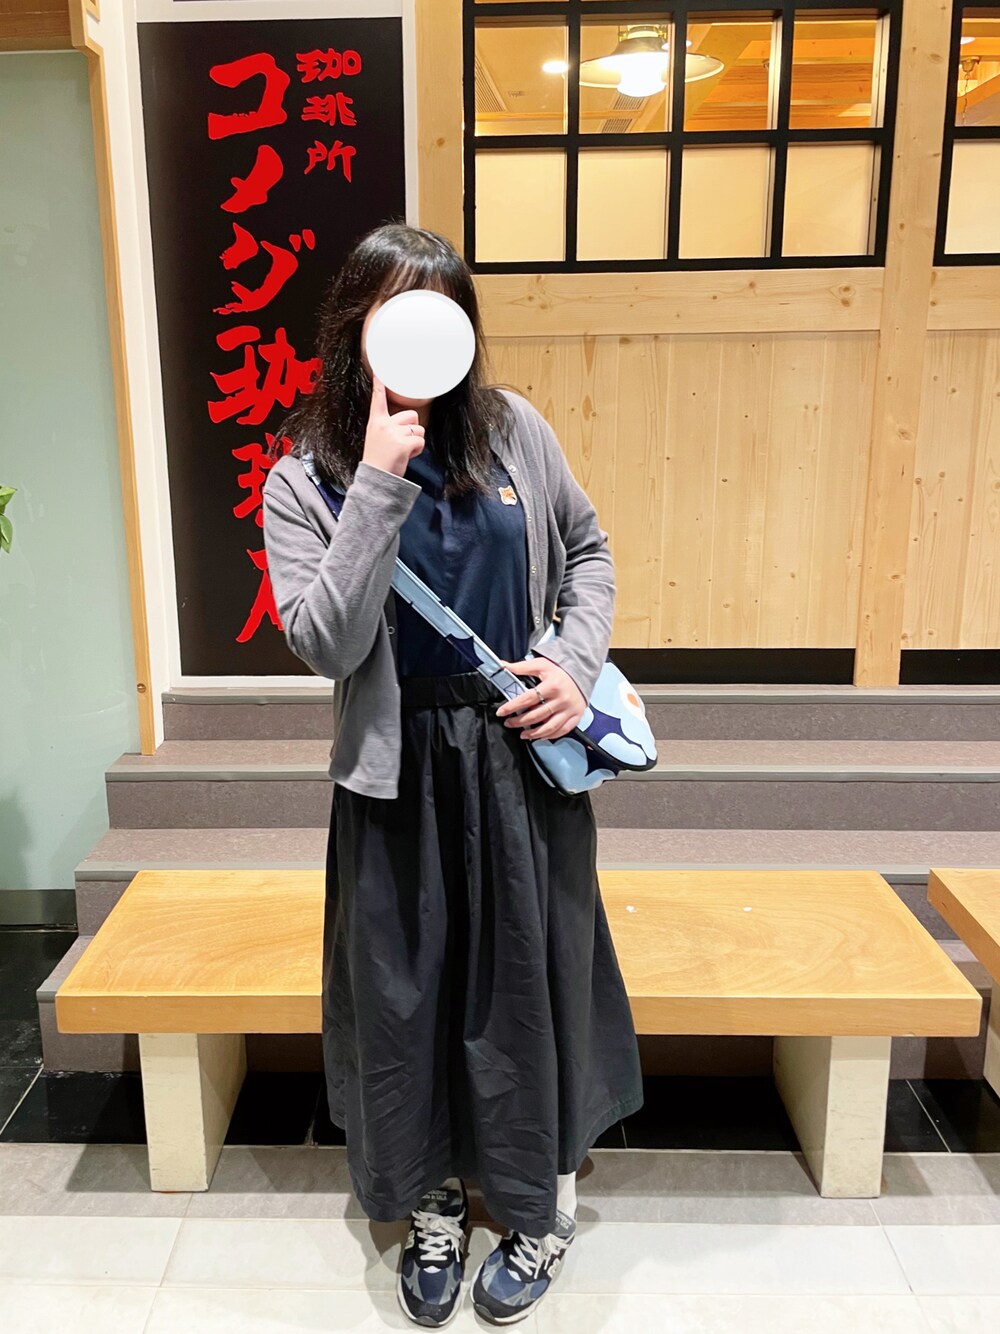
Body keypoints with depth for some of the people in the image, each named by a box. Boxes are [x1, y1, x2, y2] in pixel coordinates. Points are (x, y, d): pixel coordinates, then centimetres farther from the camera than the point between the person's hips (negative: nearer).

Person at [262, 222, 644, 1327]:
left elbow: (586, 552, 10)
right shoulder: (305, 477, -6)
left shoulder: (513, 430, -2)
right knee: (405, 985, 12)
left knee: (530, 975, 12)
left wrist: (577, 663, -6)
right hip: (400, 772, 0)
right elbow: (324, 643, -19)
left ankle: (540, 1204, 38)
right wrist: (381, 483, -23)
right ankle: (432, 1203, 39)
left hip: (524, 757, 1)